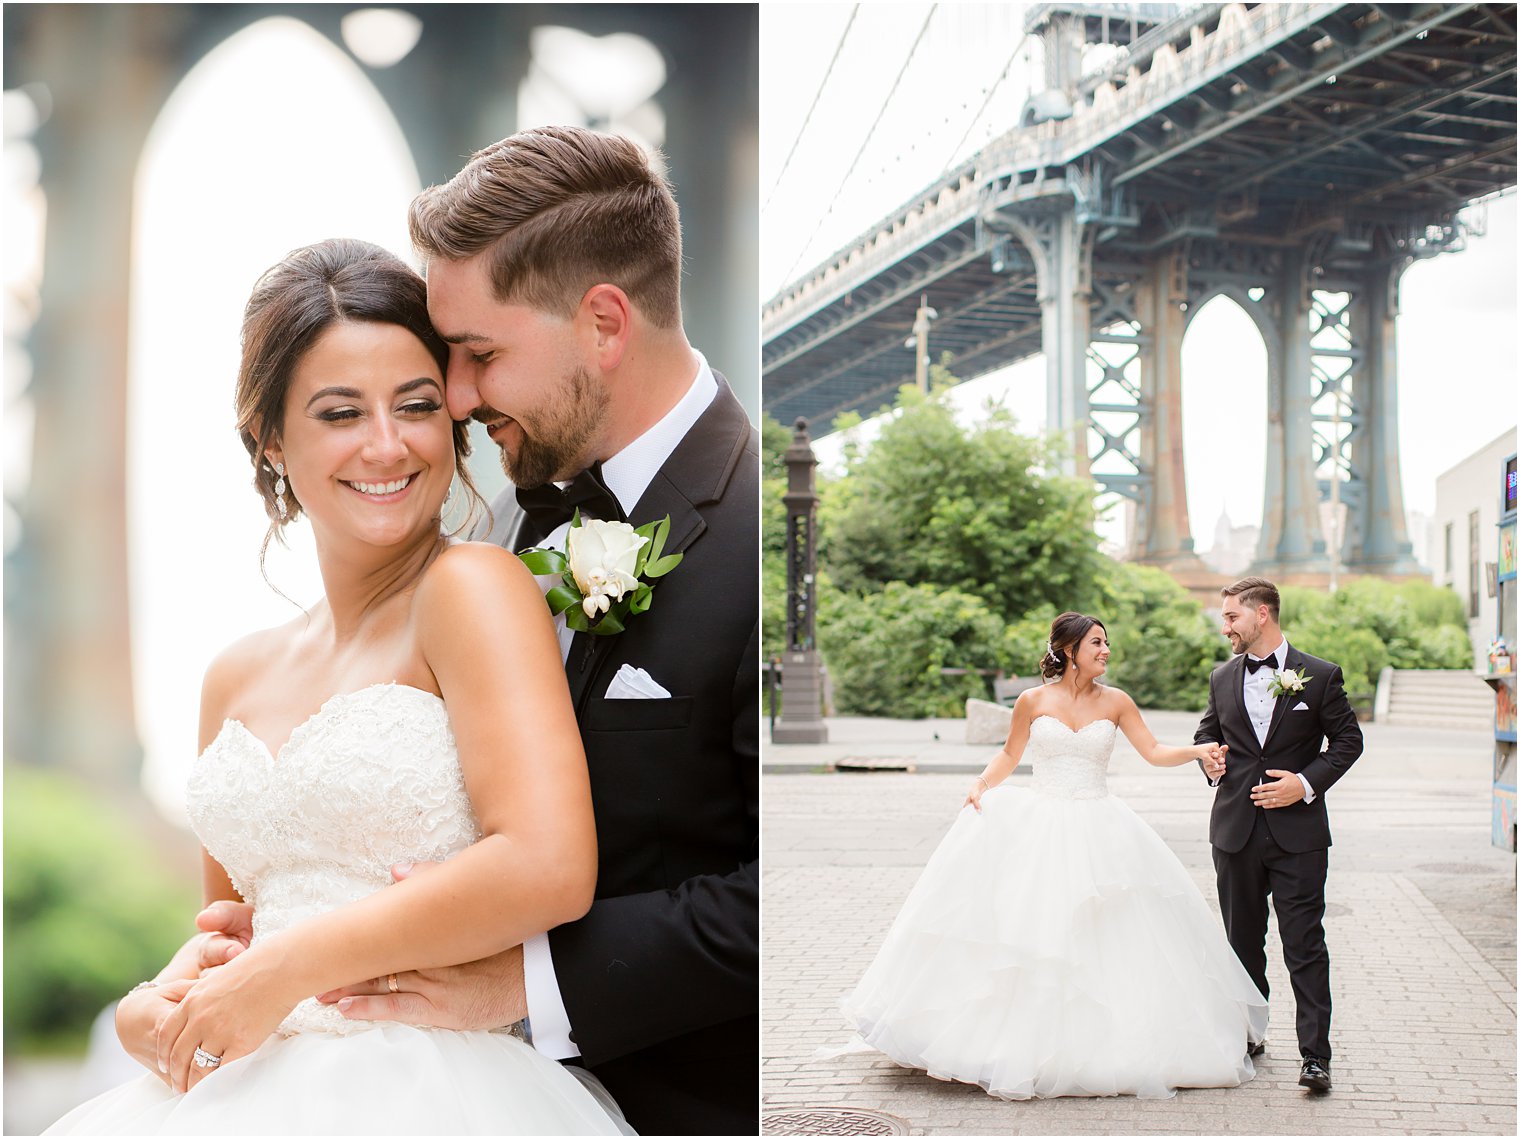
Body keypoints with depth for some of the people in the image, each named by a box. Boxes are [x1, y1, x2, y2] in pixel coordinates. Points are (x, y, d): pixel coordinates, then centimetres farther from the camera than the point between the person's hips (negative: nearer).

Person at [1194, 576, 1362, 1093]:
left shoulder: (1320, 676, -2)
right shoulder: (1222, 678, 10)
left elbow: (1347, 740, 2)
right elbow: (1207, 733, 23)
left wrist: (1306, 783, -10)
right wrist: (1208, 759, 0)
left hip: (1297, 832, -4)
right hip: (1235, 831, 4)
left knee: (1305, 946, -5)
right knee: (1243, 941, 12)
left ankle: (1315, 1055, -3)